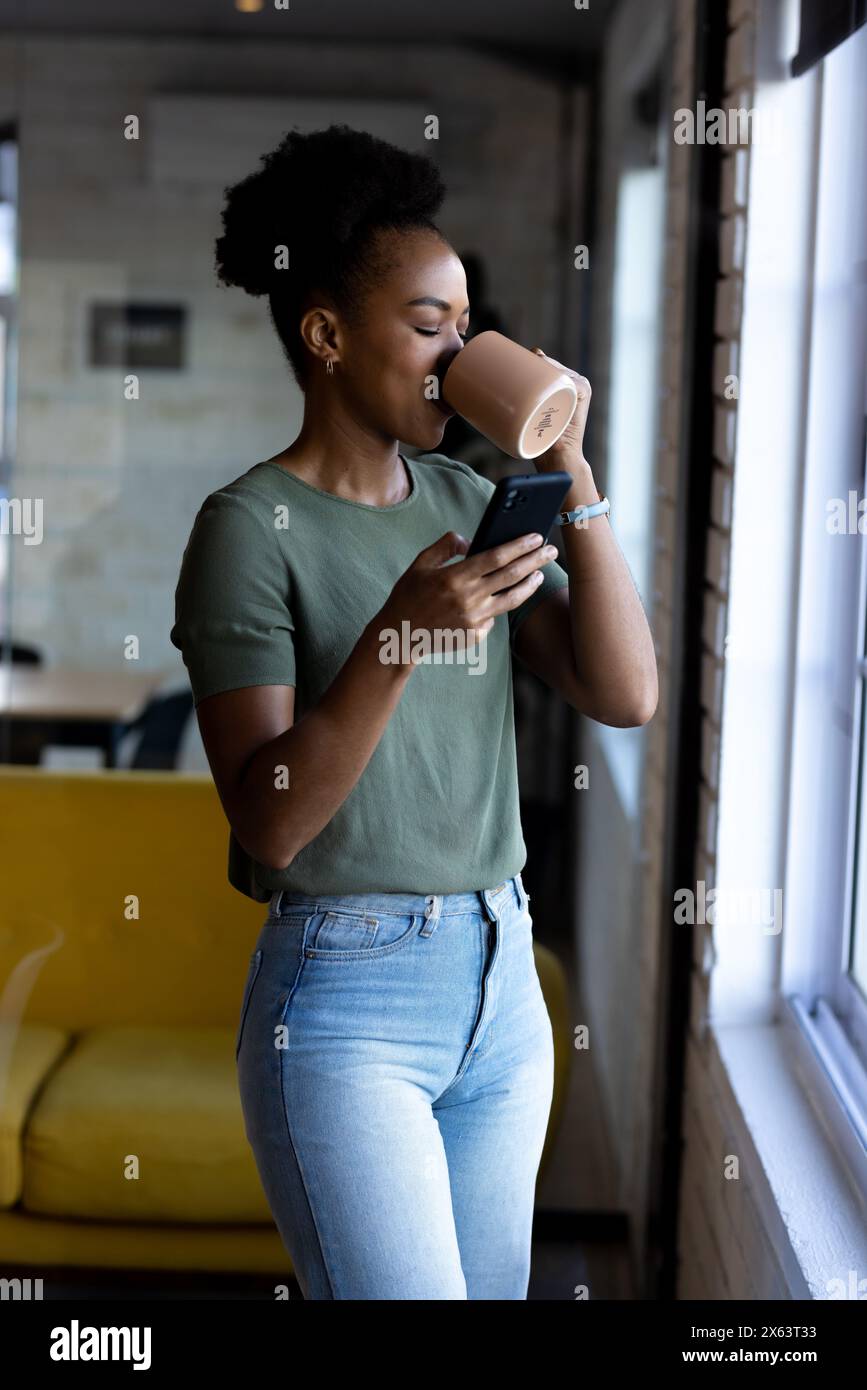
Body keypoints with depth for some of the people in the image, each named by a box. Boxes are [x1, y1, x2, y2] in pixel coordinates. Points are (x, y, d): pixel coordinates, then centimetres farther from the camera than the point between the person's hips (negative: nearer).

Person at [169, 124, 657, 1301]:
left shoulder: (466, 499, 9)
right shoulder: (253, 527, -9)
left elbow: (624, 695, 0)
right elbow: (270, 823, -16)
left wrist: (570, 472, -7)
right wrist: (397, 638, -28)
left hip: (501, 982, 6)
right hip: (343, 993, -6)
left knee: (493, 1287, 14)